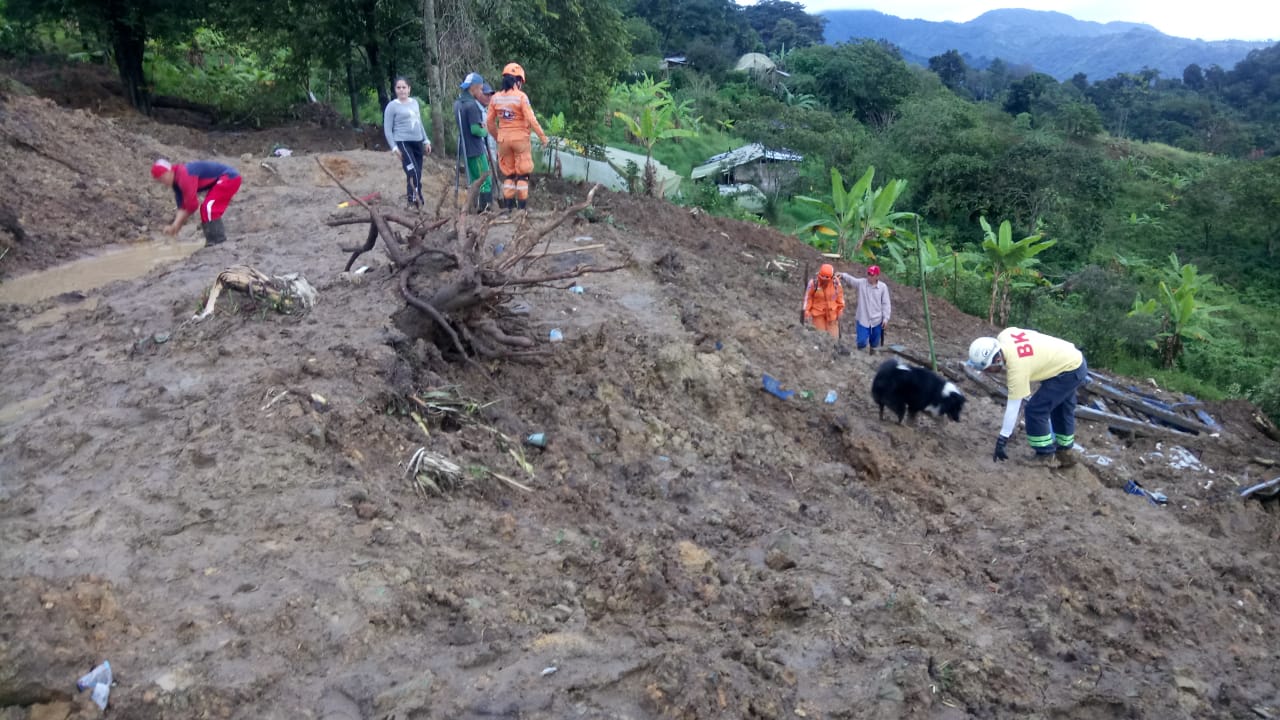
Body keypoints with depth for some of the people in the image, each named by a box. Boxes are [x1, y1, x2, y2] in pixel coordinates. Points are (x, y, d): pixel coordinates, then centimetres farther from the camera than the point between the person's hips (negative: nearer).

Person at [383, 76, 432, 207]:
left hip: (417, 142, 6)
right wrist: (394, 147, -15)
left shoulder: (414, 102, 12)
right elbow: (387, 129, -6)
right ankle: (416, 199, -16)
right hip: (403, 143, -6)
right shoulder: (392, 106, -5)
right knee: (414, 172, -20)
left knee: (416, 174, 7)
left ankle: (412, 201, 16)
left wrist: (426, 141, 17)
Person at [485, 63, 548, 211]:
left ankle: (508, 206, 12)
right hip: (520, 138, -4)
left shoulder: (495, 98, 2)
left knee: (508, 174, 13)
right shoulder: (521, 96, -13)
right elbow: (531, 119, -15)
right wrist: (542, 136, -5)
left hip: (503, 139, 4)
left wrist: (497, 136, 20)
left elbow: (490, 122, 5)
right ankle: (522, 206, 3)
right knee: (522, 174, 4)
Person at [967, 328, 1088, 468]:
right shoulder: (1004, 335, -16)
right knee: (1061, 409, 23)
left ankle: (1046, 455, 3)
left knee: (1035, 410, -10)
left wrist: (1001, 441, -21)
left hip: (1070, 371, -10)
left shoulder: (1017, 368, -32)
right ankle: (1065, 453, 39)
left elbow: (1013, 406, -27)